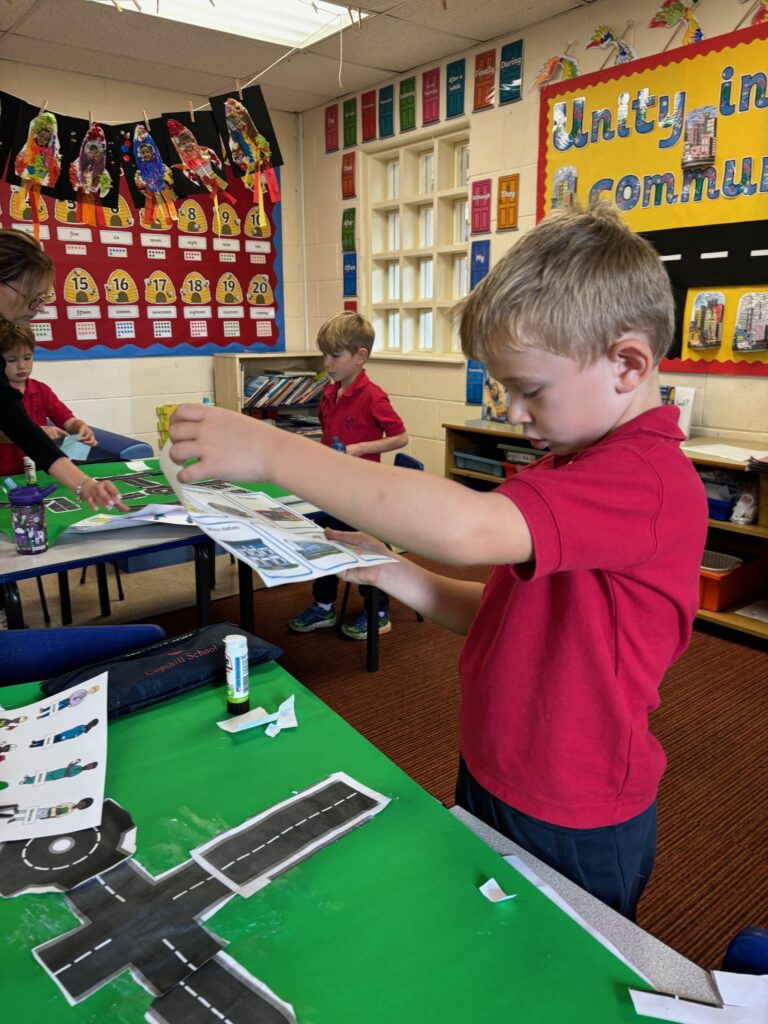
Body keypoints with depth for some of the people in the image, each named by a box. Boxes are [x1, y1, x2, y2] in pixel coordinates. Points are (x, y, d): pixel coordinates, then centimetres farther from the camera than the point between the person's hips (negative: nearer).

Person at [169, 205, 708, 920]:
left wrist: (275, 451, -34)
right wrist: (385, 570, -6)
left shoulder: (652, 483, -27)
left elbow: (461, 527, -43)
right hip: (489, 779, 8)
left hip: (574, 831, -8)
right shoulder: (567, 469, 6)